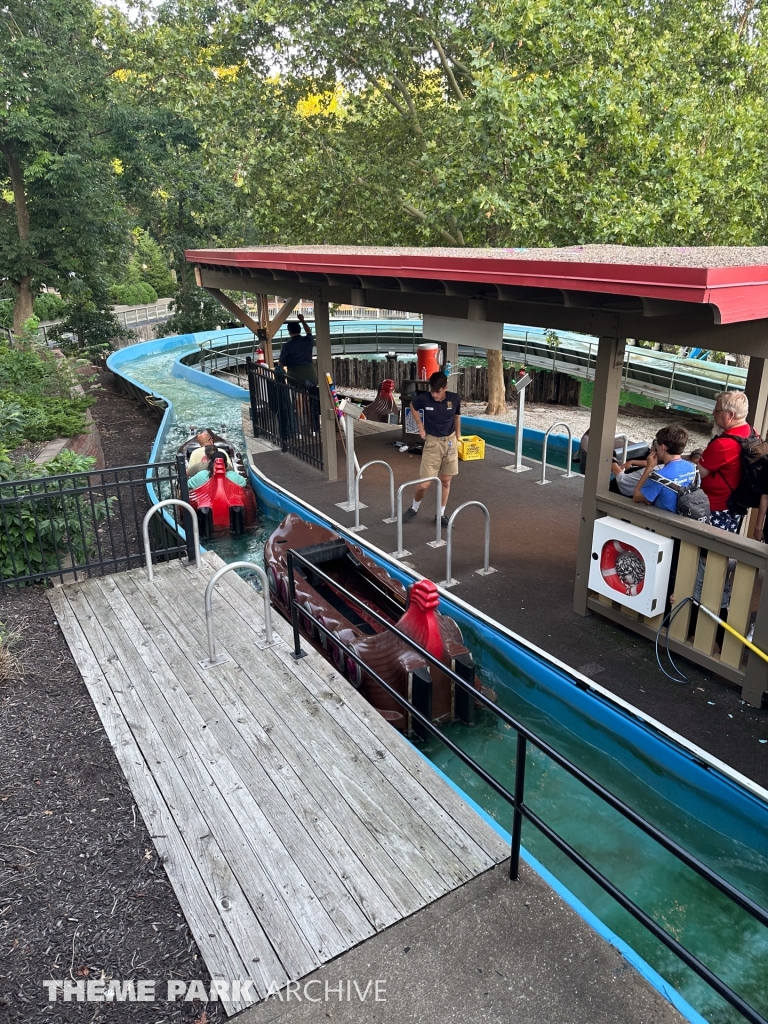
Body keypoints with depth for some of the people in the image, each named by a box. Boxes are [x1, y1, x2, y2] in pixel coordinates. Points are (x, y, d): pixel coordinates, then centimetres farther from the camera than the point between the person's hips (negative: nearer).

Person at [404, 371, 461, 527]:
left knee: (446, 481, 8)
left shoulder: (454, 399, -11)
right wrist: (421, 427, 2)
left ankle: (441, 514, 23)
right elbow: (413, 407, 7)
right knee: (424, 484, -4)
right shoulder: (423, 398, -16)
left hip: (450, 442, 2)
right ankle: (414, 508, 23)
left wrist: (457, 438, 11)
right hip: (432, 442, -2)